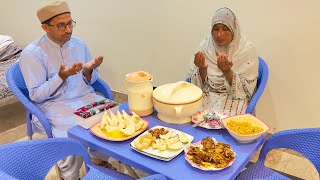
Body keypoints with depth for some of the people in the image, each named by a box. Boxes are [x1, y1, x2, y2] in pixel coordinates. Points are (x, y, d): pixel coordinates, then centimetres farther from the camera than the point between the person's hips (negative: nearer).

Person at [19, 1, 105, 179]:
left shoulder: (79, 43, 5)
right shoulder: (32, 53, -11)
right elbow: (36, 95, -11)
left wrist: (88, 70, -12)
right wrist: (61, 76, -24)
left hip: (86, 97, 5)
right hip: (54, 104, -5)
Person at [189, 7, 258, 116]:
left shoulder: (247, 49, -9)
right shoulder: (205, 45, -2)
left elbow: (246, 88, -11)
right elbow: (196, 84, 0)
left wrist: (227, 71, -26)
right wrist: (202, 69, -21)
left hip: (234, 98, -2)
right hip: (207, 96, 3)